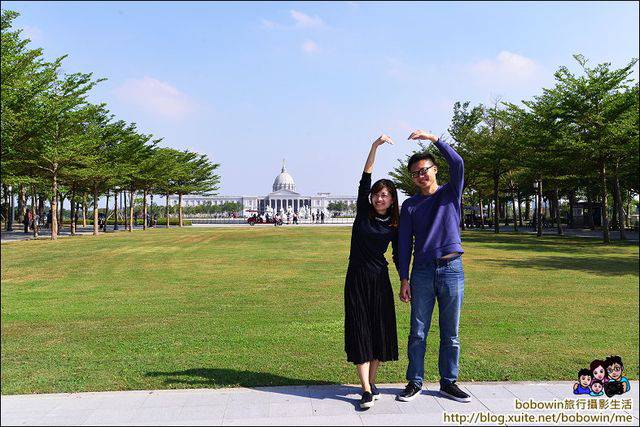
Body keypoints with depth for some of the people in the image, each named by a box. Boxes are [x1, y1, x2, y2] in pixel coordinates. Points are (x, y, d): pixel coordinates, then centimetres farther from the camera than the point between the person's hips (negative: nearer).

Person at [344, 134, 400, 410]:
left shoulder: (394, 226, 2)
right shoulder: (363, 213, -1)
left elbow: (398, 255, 8)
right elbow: (365, 179, -10)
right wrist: (375, 146, -18)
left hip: (380, 280, 2)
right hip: (356, 278, -1)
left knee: (380, 331, 5)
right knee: (360, 331, -4)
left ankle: (372, 383, 21)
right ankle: (366, 391, -2)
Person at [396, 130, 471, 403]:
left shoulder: (451, 193, 6)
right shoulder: (410, 205, 8)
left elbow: (457, 164, -13)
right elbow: (404, 244, 4)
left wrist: (433, 139, -17)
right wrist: (404, 279, -1)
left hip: (452, 269, 0)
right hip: (422, 271, 1)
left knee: (450, 333, 8)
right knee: (418, 332, 4)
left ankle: (448, 383, 21)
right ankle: (414, 382, 16)